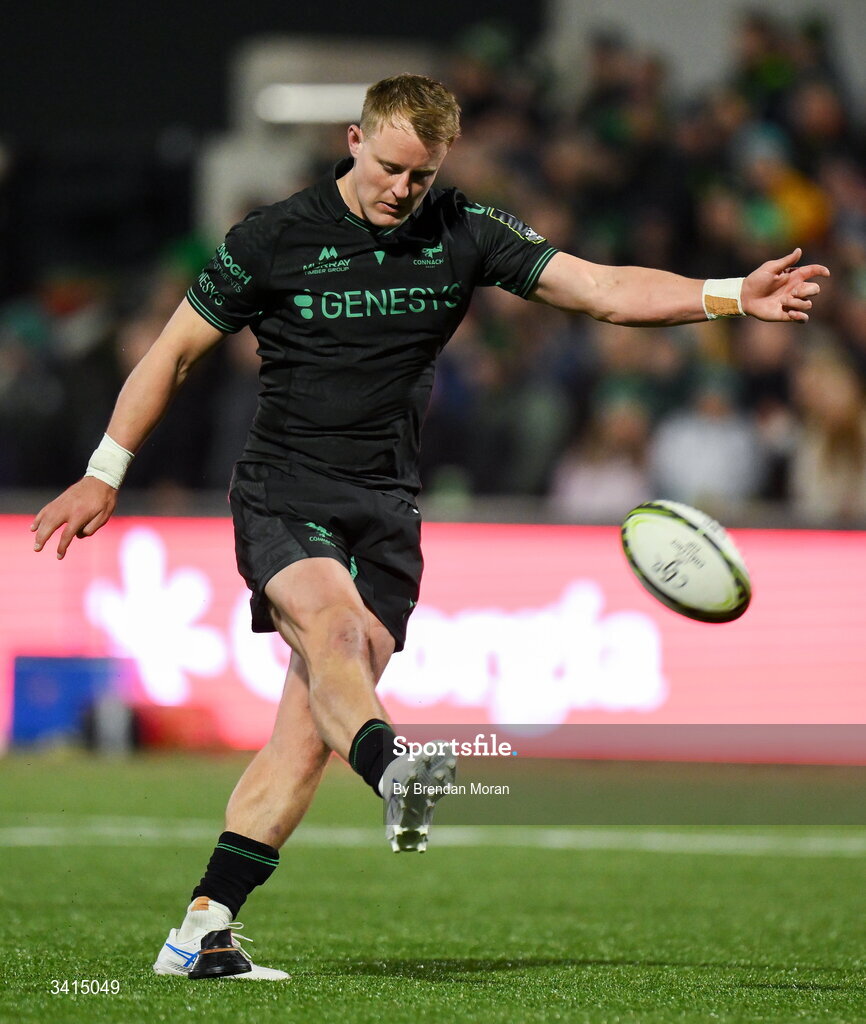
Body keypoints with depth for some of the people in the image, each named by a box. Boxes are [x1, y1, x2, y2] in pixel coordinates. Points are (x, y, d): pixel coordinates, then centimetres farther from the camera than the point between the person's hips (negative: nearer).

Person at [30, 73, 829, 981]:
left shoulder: (463, 235, 5)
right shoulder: (273, 239, -1)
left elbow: (608, 290, 0)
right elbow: (175, 352, 7)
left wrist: (732, 296, -14)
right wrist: (104, 475, 7)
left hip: (385, 511, 3)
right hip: (282, 495, -3)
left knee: (308, 734, -6)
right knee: (332, 620, -34)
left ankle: (203, 931, -5)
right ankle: (391, 771, -62)